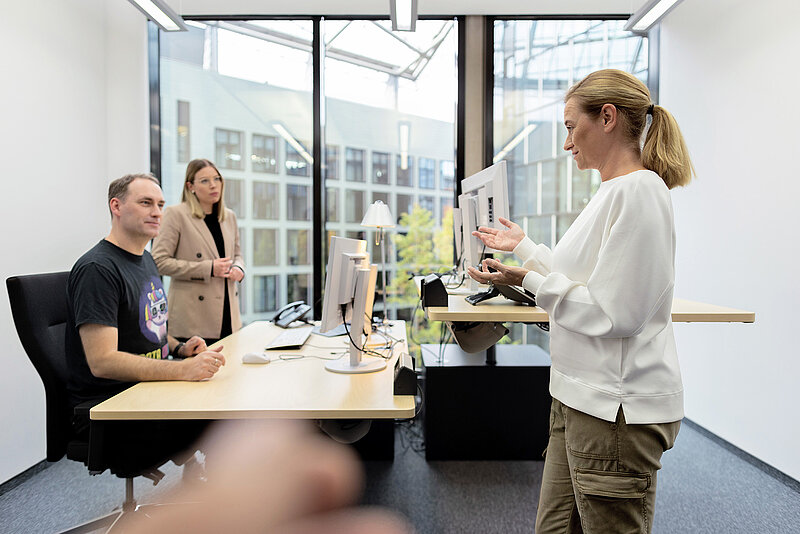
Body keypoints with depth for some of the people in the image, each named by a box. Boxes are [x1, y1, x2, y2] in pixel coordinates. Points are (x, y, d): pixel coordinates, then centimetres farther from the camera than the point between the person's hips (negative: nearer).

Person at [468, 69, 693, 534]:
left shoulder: (638, 189, -17)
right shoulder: (614, 191, 14)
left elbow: (615, 313, -21)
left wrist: (530, 281, -17)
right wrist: (525, 247, 22)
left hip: (617, 408, -10)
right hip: (582, 397, 10)